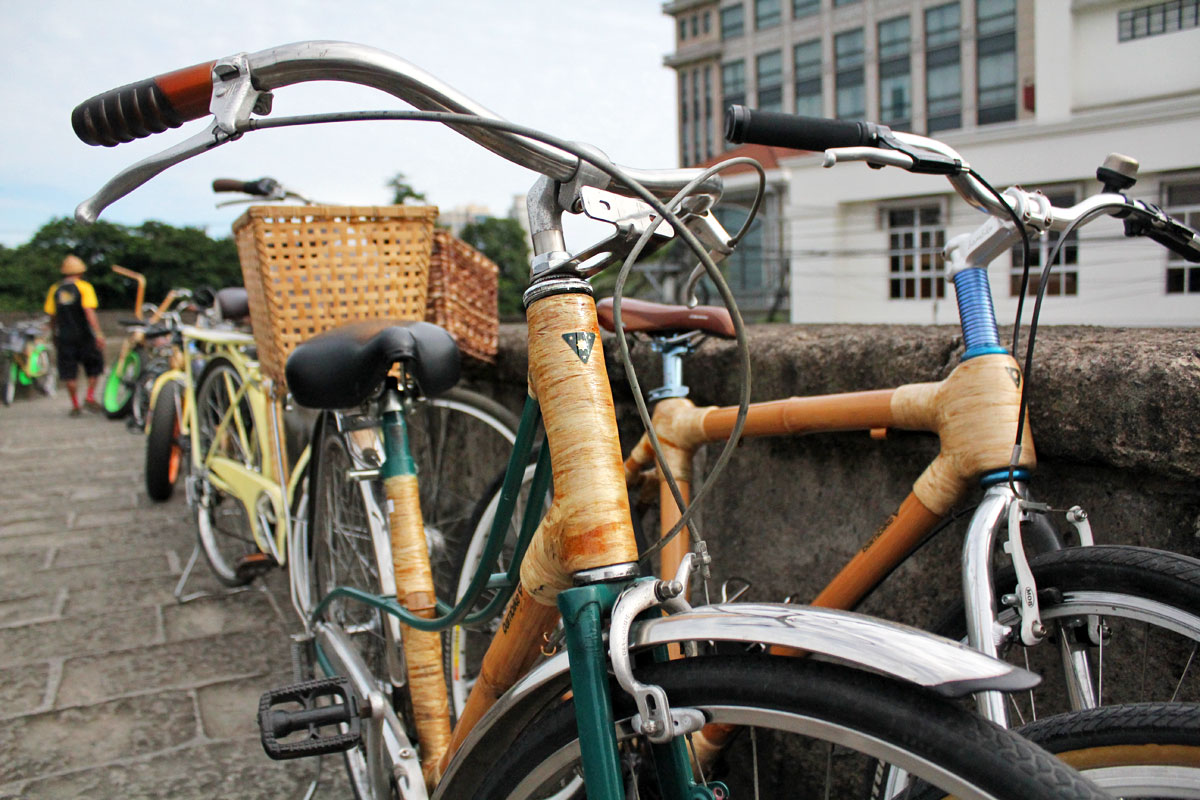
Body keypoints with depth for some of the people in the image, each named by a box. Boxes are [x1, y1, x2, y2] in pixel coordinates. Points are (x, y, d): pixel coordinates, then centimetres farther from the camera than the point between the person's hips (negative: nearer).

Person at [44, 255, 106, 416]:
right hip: (84, 336, -3)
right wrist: (98, 333, -20)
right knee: (94, 366, 12)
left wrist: (55, 336, 22)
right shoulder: (84, 287, -5)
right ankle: (90, 397, 2)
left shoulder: (54, 290, 8)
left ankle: (75, 405, 8)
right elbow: (89, 312, -17)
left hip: (65, 337, 3)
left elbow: (52, 316, 10)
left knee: (69, 372, 6)